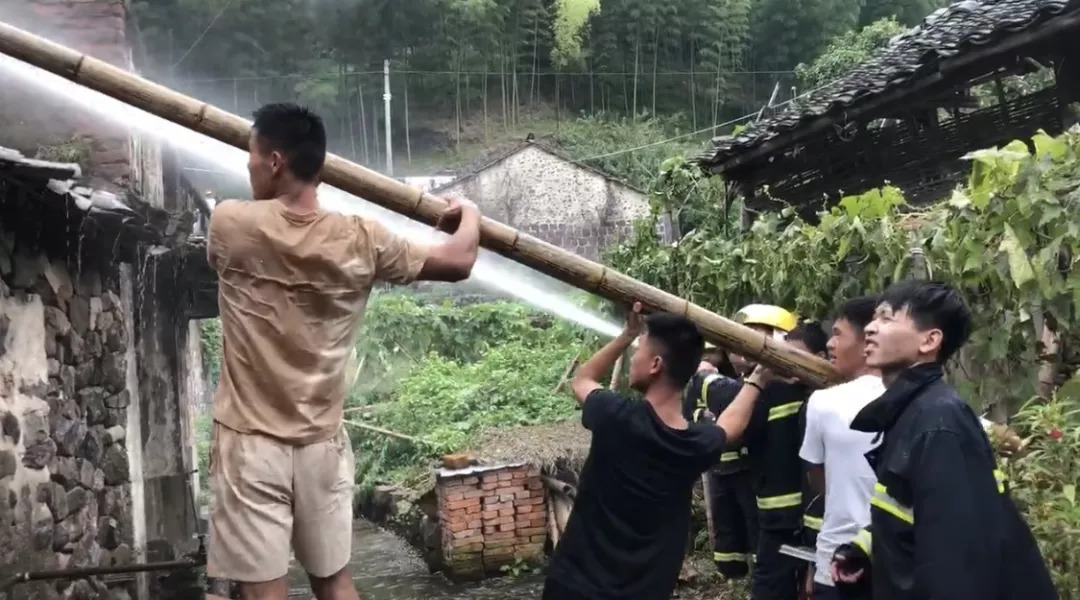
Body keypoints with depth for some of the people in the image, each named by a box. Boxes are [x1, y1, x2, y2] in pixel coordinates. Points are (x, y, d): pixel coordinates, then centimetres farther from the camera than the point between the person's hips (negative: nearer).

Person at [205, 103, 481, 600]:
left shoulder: (230, 225, -11)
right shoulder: (360, 241, -6)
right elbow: (457, 262, 2)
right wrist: (469, 214, 24)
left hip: (251, 442, -3)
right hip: (323, 443, 3)